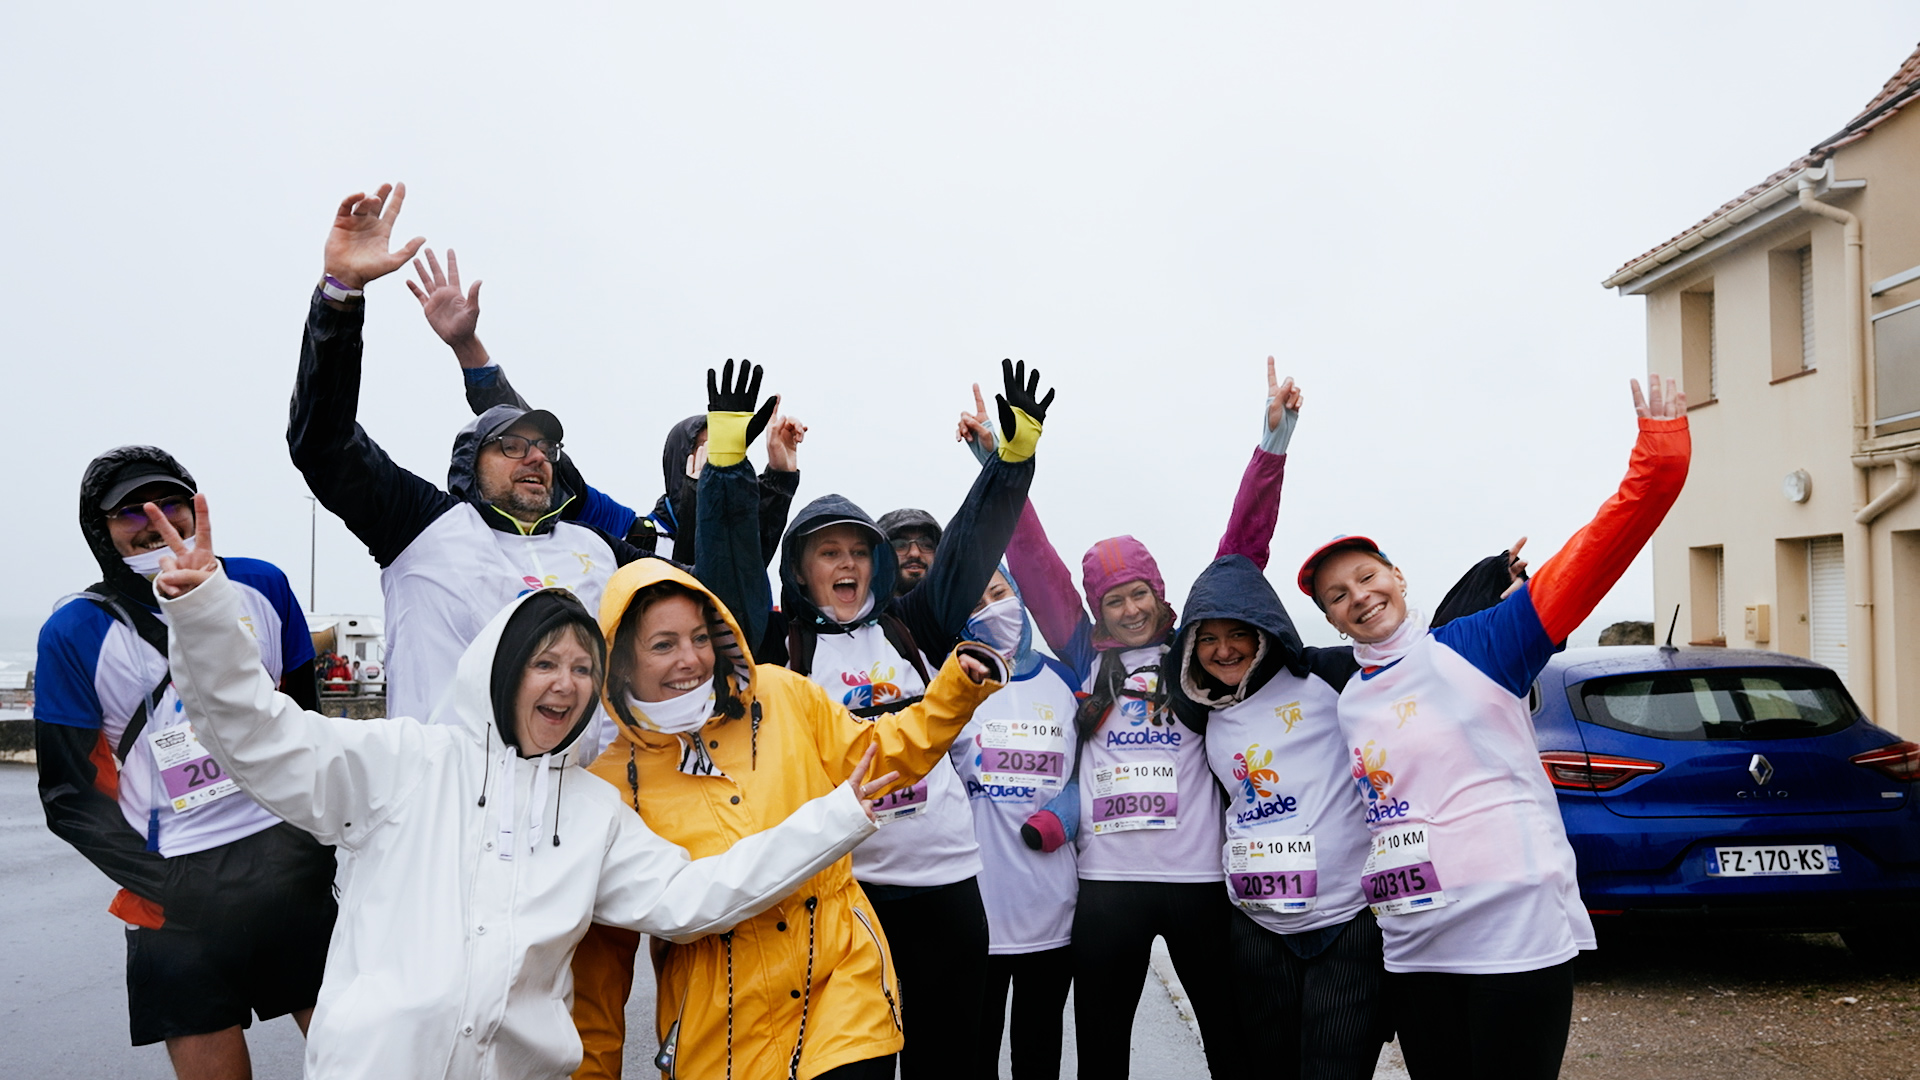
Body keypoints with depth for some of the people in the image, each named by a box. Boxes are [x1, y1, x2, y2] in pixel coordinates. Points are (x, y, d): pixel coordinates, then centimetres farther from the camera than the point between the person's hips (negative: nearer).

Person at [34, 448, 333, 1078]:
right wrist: (162, 884, -11)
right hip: (180, 895, -2)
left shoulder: (259, 587, 4)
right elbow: (70, 794, -1)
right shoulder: (75, 633, -3)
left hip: (293, 858, 2)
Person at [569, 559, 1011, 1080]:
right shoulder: (611, 785, -3)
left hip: (842, 977, 1)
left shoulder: (781, 695, 0)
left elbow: (877, 753, 13)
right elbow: (604, 948, 3)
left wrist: (957, 688, 1)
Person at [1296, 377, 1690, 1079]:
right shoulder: (1346, 704, 11)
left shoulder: (1473, 647, -4)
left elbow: (1596, 553, -14)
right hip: (1411, 949, 5)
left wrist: (1658, 451, -22)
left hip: (1517, 933, -5)